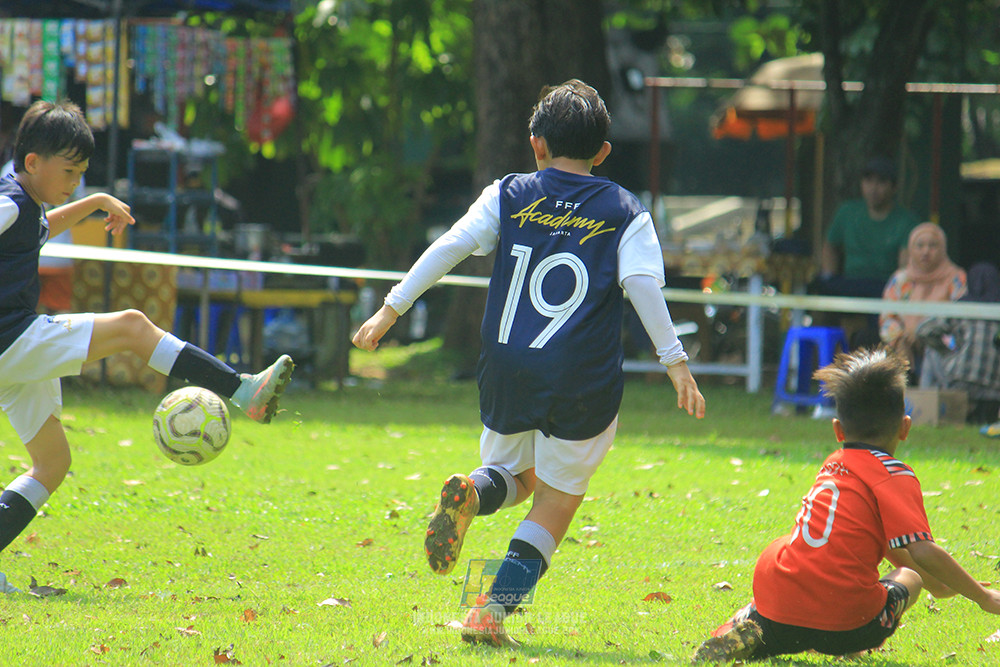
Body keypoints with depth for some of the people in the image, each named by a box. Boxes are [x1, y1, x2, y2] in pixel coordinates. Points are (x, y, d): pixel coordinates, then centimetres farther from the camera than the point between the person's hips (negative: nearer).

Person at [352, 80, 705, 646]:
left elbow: (450, 248, 1)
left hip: (509, 372, 2)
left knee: (514, 474, 25)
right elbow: (644, 286, -6)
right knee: (556, 502, 11)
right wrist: (676, 362, -7)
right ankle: (494, 610, -5)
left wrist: (392, 309, 4)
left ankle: (472, 493, -12)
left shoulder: (508, 196, 10)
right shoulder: (626, 214, 7)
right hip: (584, 384, -2)